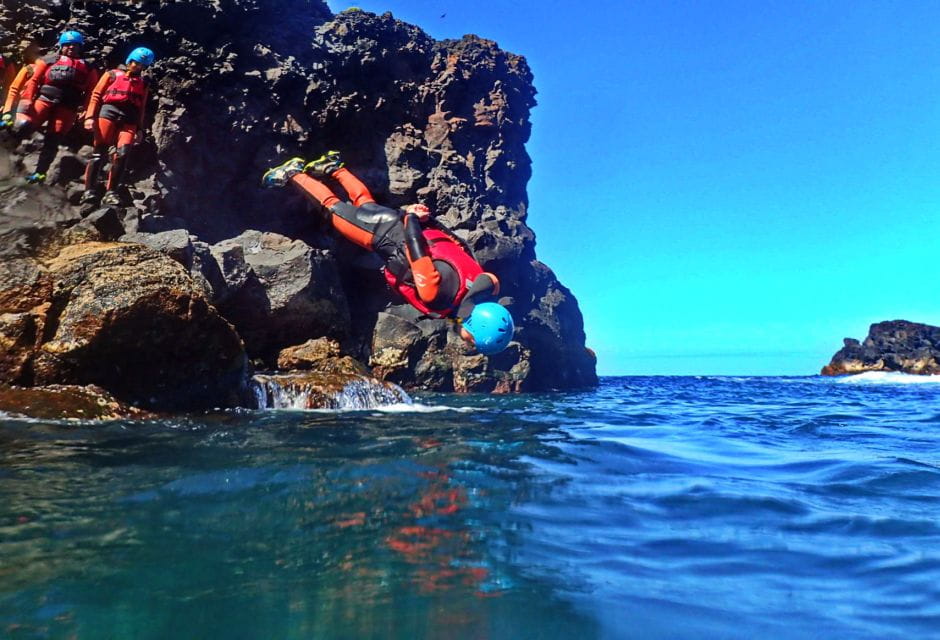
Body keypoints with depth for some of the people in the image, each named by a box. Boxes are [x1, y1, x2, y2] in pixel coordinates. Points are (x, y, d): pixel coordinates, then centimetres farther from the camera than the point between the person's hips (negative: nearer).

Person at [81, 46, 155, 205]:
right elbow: (96, 95, 8)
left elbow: (141, 108, 22)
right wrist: (90, 116, -3)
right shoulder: (113, 74, 13)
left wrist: (139, 128, 12)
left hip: (129, 119, 2)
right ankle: (89, 190, -10)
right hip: (108, 112, -2)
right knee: (100, 151, -8)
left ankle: (111, 192, -14)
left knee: (122, 153, -16)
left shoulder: (144, 83, 21)